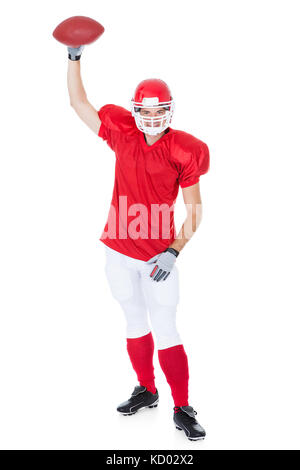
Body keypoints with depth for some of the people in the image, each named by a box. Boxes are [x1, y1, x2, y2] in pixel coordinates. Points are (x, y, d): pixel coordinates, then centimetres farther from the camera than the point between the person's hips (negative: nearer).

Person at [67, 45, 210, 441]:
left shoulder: (183, 150, -9)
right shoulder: (123, 133, 1)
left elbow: (194, 209, -7)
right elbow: (78, 102, 11)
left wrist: (174, 250, -16)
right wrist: (75, 58, 4)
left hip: (158, 255, -4)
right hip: (119, 251, 4)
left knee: (165, 331, -2)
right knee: (135, 323, 17)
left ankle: (183, 410, 12)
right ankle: (146, 391, 35)